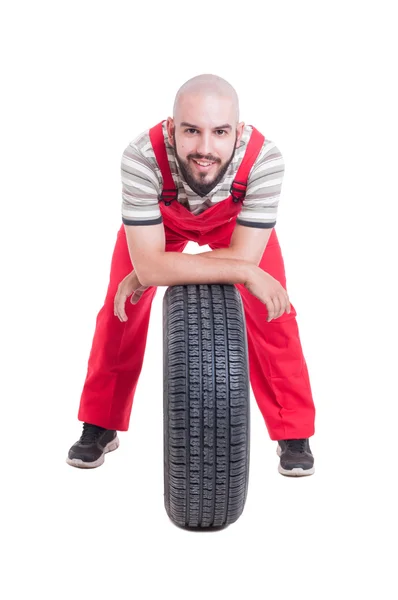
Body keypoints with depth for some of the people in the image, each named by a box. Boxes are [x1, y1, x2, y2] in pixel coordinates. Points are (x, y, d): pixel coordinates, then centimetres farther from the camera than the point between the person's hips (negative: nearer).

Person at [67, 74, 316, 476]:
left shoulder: (264, 159, -42)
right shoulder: (142, 157, -43)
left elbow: (244, 256, -36)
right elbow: (147, 262, -42)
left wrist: (148, 273, -35)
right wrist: (245, 272, -45)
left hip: (235, 219, 0)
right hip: (159, 218, 0)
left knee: (271, 314, -10)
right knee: (119, 313, -5)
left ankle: (294, 435, 9)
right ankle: (100, 428, 17)